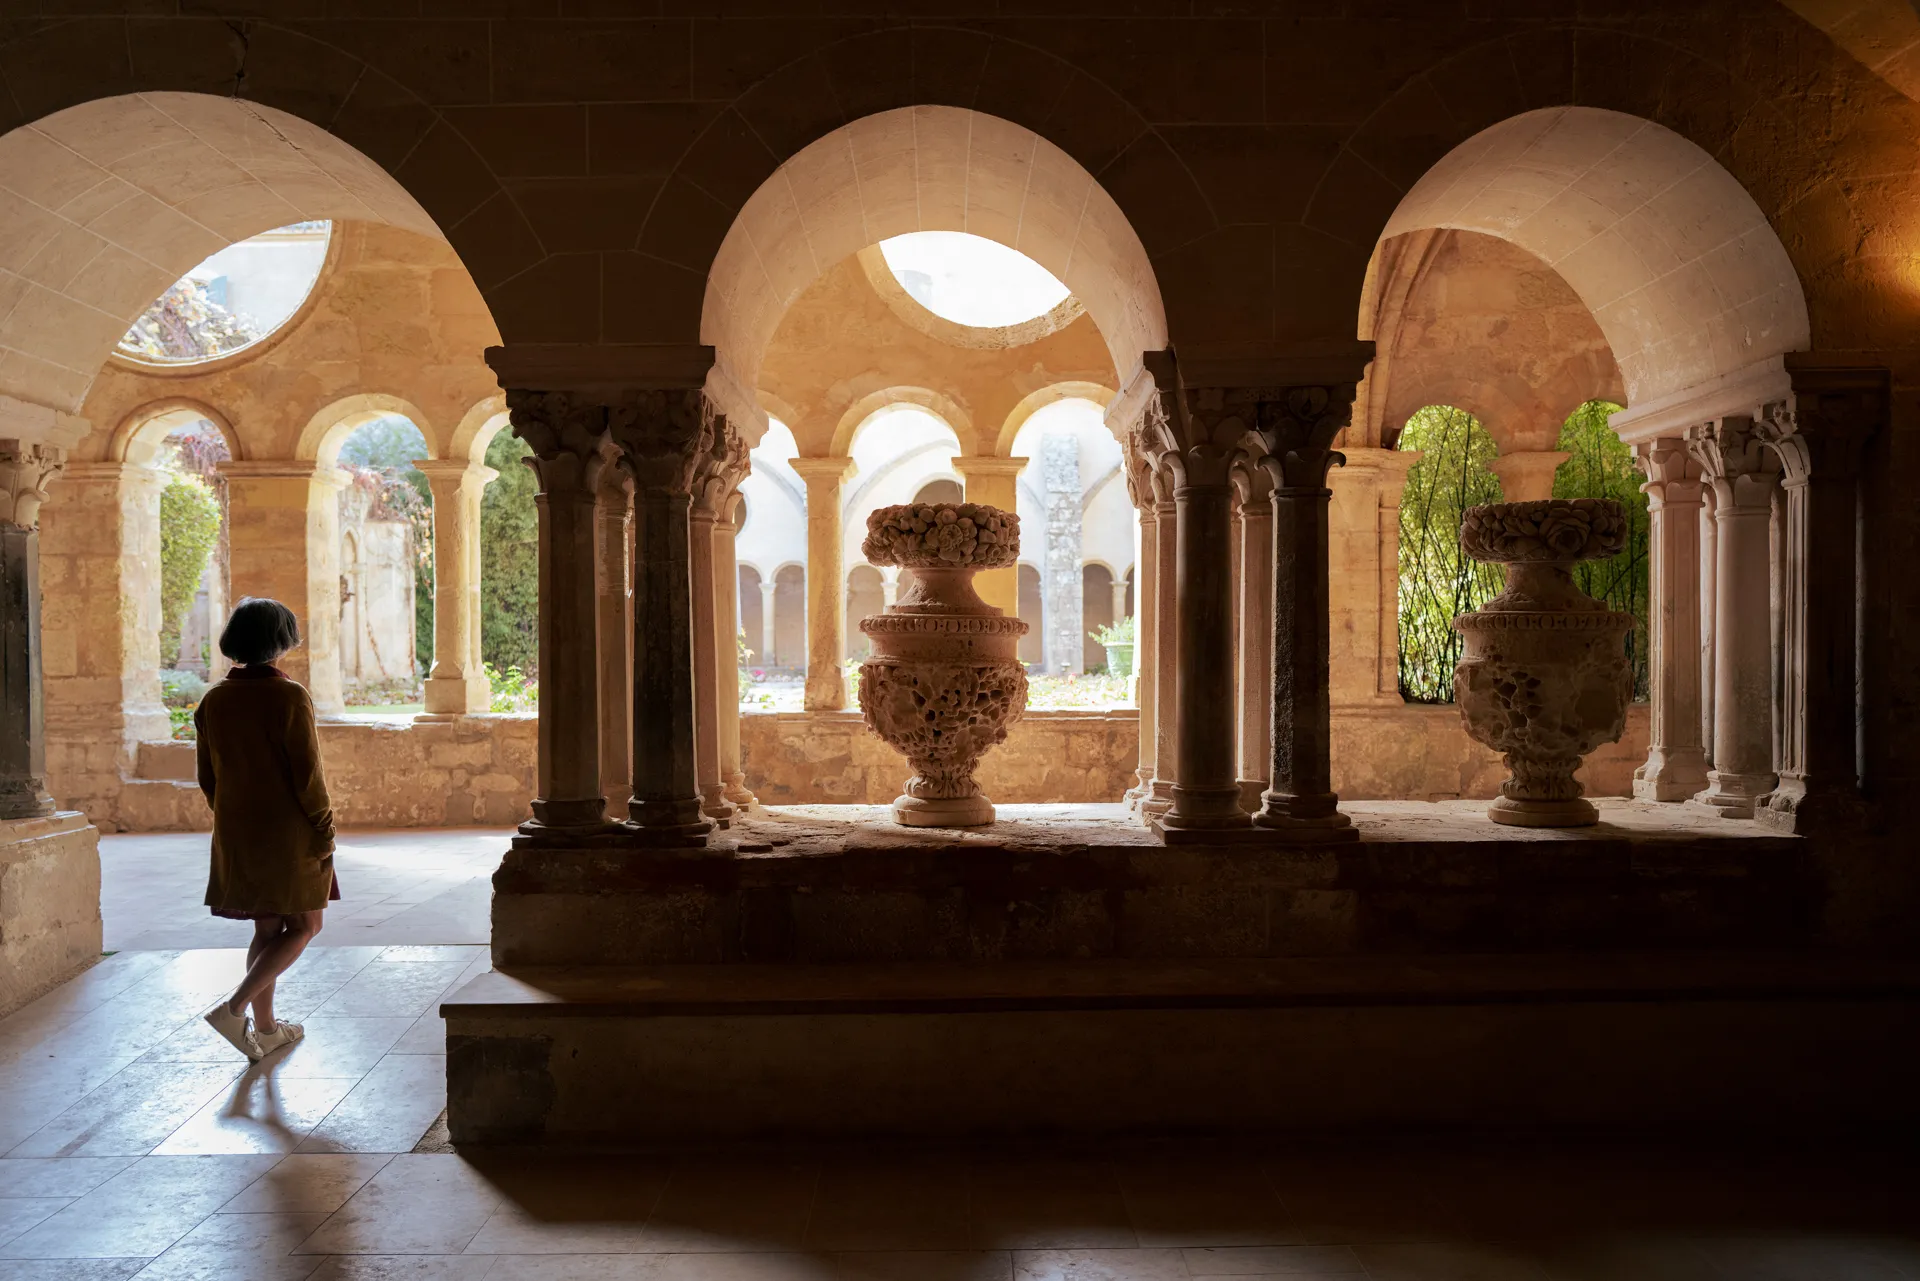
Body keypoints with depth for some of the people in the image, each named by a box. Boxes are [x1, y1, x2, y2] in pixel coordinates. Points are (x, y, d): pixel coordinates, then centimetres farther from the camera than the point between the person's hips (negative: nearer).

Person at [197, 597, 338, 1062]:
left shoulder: (213, 701, 3)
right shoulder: (289, 697, -16)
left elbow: (208, 778, 9)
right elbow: (307, 775, -16)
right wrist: (324, 830, -7)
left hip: (237, 835, 6)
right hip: (289, 833, -6)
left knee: (266, 928, 17)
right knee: (303, 926, 7)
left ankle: (265, 1029, 22)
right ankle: (234, 1007, -6)